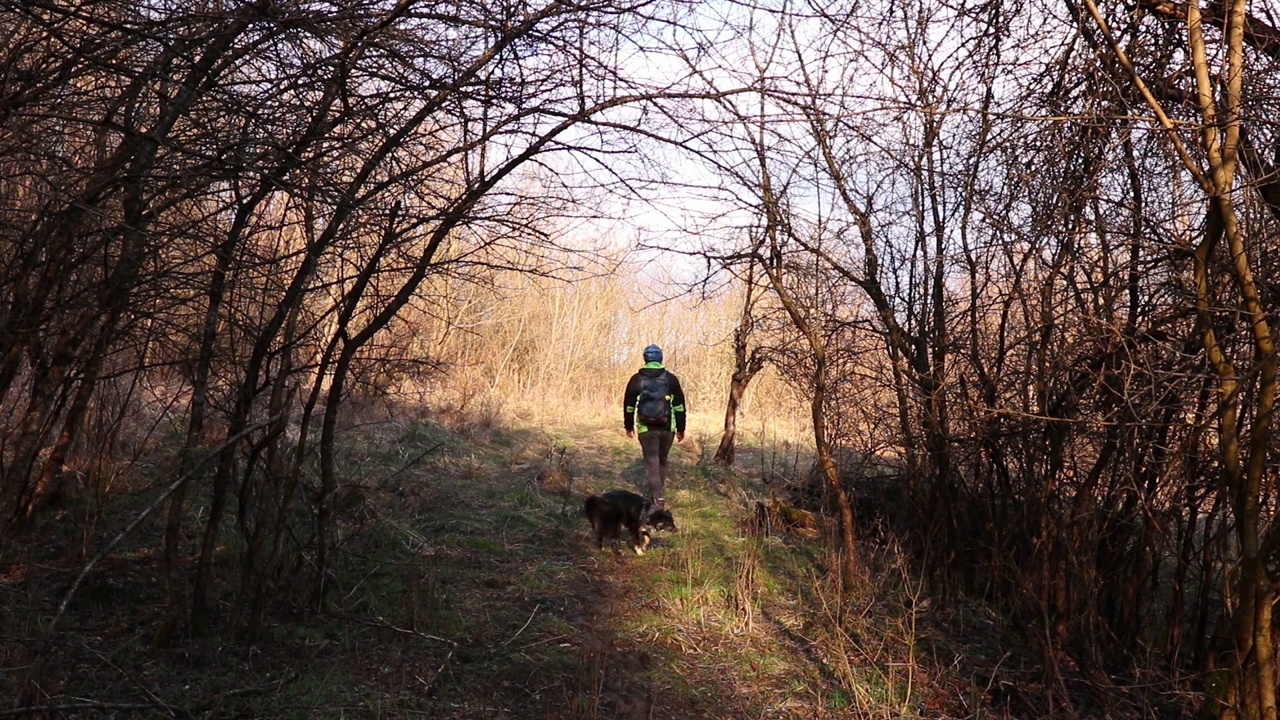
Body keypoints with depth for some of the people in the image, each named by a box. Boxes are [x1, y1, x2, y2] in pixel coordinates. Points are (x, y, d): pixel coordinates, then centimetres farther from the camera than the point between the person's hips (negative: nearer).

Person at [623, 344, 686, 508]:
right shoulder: (671, 378, 2)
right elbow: (679, 406, 3)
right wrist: (680, 429, 10)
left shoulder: (637, 379, 0)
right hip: (667, 427, 2)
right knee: (662, 461, 17)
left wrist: (629, 426, 17)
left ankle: (658, 496, -12)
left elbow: (628, 405, 5)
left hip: (646, 428, -1)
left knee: (651, 462, 0)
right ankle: (657, 493, 30)